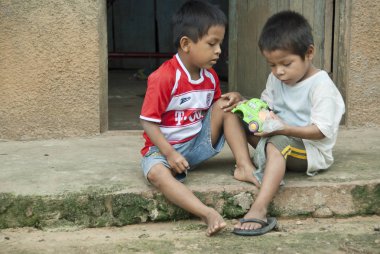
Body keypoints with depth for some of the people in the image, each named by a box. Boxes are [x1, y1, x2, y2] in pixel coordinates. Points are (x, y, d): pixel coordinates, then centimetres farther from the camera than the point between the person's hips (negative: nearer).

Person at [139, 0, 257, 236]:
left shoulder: (210, 76, 2)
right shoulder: (163, 78, -20)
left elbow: (217, 105, 15)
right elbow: (148, 122, -18)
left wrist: (233, 98, -8)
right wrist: (170, 154, -27)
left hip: (200, 143, 6)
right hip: (165, 147, -6)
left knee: (226, 104, -8)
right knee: (157, 173, -38)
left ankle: (245, 165, -16)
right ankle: (209, 214, -50)